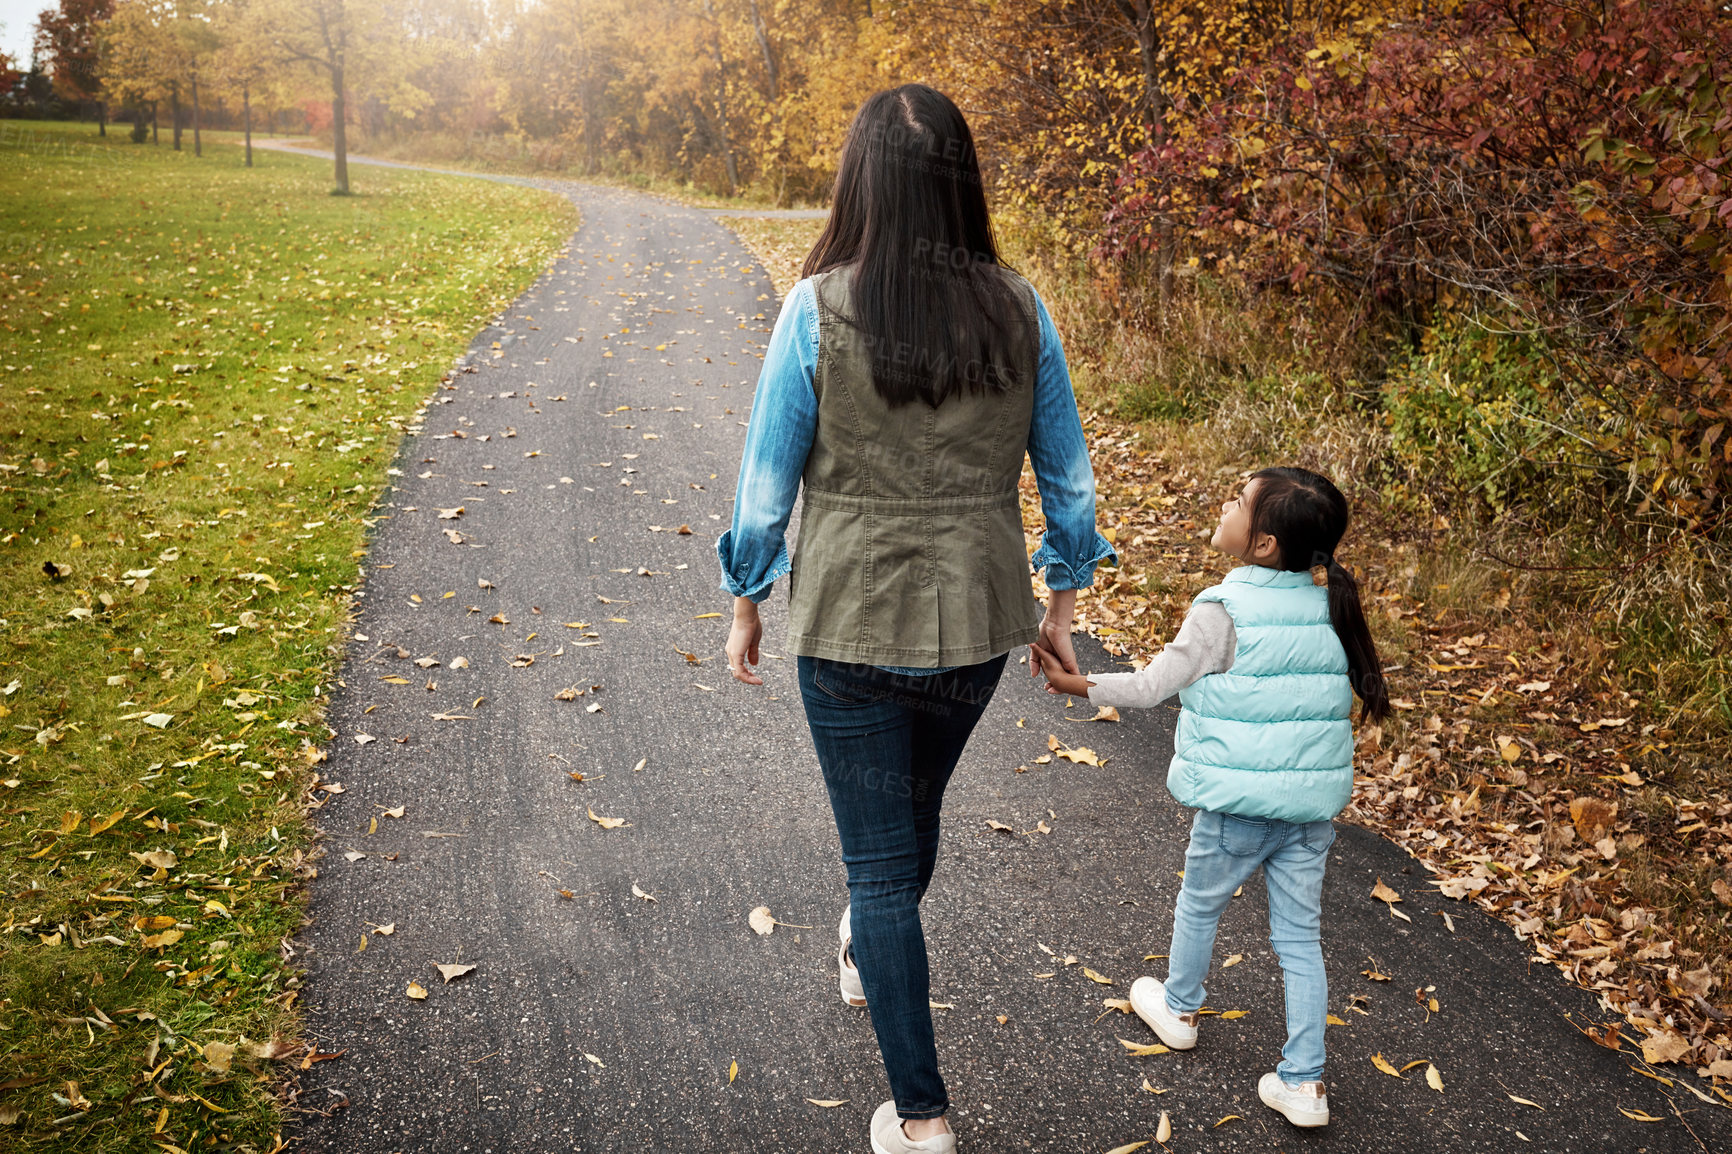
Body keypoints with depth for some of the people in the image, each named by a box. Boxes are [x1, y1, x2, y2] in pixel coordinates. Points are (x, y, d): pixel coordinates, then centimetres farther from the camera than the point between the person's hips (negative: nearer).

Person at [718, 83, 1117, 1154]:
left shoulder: (818, 310, -14)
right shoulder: (1020, 308, -5)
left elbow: (766, 483, -8)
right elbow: (1067, 474, 3)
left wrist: (748, 604, 7)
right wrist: (1061, 602, 16)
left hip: (851, 626, -4)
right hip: (979, 623, 4)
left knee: (882, 859, 9)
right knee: (914, 811, 29)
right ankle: (865, 954, 59)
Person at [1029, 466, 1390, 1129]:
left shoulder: (1223, 611, -17)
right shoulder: (1328, 608, 1)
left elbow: (1154, 685, -17)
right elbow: (1350, 691, 13)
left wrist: (1077, 685, -7)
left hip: (1238, 806, -5)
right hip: (1314, 806, 5)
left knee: (1200, 905, 20)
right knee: (1300, 936, 11)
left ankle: (1180, 1009, 43)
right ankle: (1304, 1083, 15)